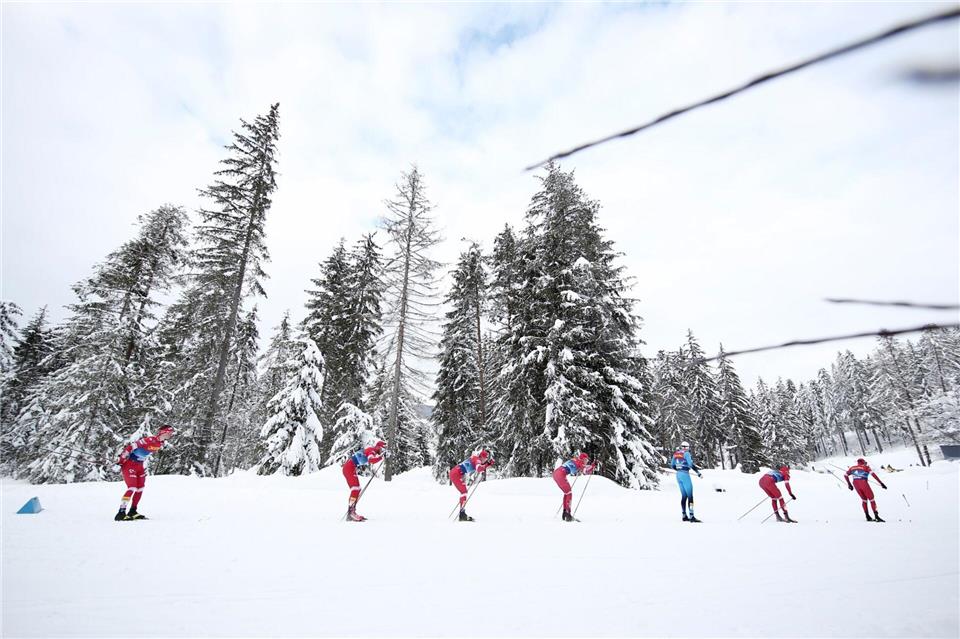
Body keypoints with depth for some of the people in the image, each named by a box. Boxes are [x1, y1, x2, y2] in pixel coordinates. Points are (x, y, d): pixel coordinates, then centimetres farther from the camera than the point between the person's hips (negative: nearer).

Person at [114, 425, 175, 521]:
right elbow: (131, 447, -24)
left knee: (140, 489, 8)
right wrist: (120, 461, -21)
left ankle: (132, 511, 20)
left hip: (139, 465, 9)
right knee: (132, 489, -13)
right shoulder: (149, 440, -27)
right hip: (129, 463, -9)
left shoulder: (160, 444, 1)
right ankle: (121, 513, -5)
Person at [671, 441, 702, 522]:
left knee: (684, 496, 13)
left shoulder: (675, 453, 12)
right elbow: (691, 464, -19)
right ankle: (692, 517, -10)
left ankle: (684, 516, 15)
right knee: (690, 496, -6)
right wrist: (698, 473, -10)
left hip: (678, 475, 7)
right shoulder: (686, 453, -8)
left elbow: (672, 465, 17)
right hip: (685, 475, -7)